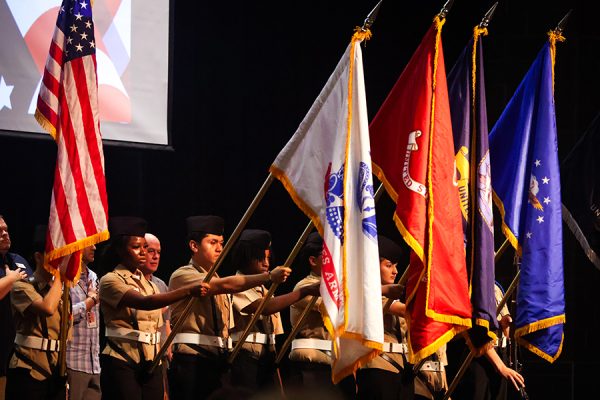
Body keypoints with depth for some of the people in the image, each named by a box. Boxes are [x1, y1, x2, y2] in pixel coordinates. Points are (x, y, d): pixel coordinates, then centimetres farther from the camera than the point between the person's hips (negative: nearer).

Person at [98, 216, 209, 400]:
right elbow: (144, 302, -24)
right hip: (121, 364, -6)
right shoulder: (110, 281, -6)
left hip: (151, 364, 6)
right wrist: (188, 290, -33)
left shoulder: (149, 283, 16)